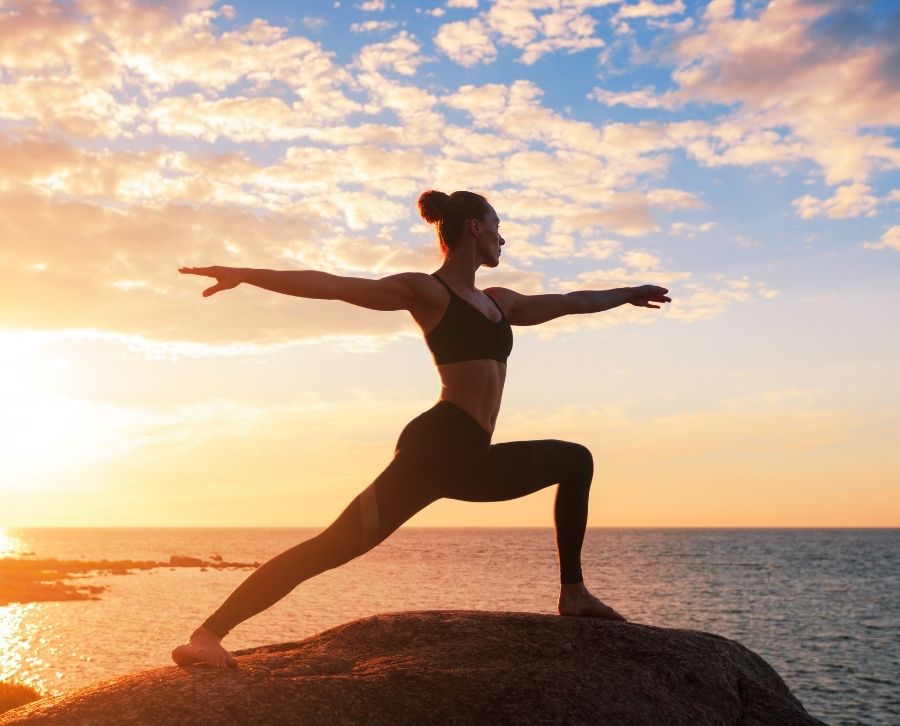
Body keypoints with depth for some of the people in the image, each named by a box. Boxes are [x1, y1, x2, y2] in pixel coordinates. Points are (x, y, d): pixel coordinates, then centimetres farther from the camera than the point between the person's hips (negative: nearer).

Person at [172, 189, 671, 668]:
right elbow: (335, 287, -10)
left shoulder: (497, 301, 23)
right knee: (339, 544, -20)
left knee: (576, 461, 22)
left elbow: (568, 302, 38)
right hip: (436, 448, -9)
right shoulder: (427, 291, -1)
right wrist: (246, 275, -19)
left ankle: (572, 594, 21)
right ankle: (208, 634, -20)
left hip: (469, 457, 9)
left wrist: (627, 294, 49)